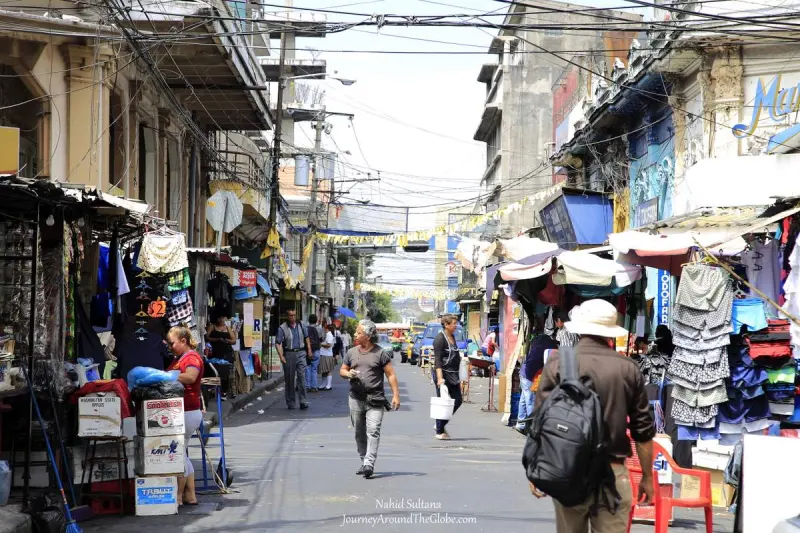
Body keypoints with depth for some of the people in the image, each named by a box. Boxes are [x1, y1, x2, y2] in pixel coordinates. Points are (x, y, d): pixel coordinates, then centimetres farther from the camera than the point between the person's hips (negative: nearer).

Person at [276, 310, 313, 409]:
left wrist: (309, 351, 17)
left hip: (301, 353, 2)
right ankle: (290, 403, 13)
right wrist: (281, 356, -20)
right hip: (289, 354, -2)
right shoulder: (282, 328, -6)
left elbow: (306, 338, 22)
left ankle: (303, 401, -7)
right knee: (289, 379, 5)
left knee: (302, 377, -7)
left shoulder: (300, 326, 8)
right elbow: (278, 343, -10)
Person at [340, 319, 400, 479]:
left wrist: (396, 395, -9)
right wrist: (348, 374, -5)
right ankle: (364, 462, 21)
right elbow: (342, 370, 20)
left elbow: (391, 374, -2)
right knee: (359, 433, 10)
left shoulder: (380, 353, -3)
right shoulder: (351, 352, 10)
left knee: (373, 431, -15)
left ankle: (369, 464, -20)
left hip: (375, 399, -5)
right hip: (355, 398, 5)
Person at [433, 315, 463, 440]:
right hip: (443, 373, -9)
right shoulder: (440, 338, -12)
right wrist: (439, 378, -25)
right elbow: (438, 359, -18)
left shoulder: (452, 337, 14)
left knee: (458, 400, 7)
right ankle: (439, 431, 5)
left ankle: (441, 424, 20)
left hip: (453, 374, 9)